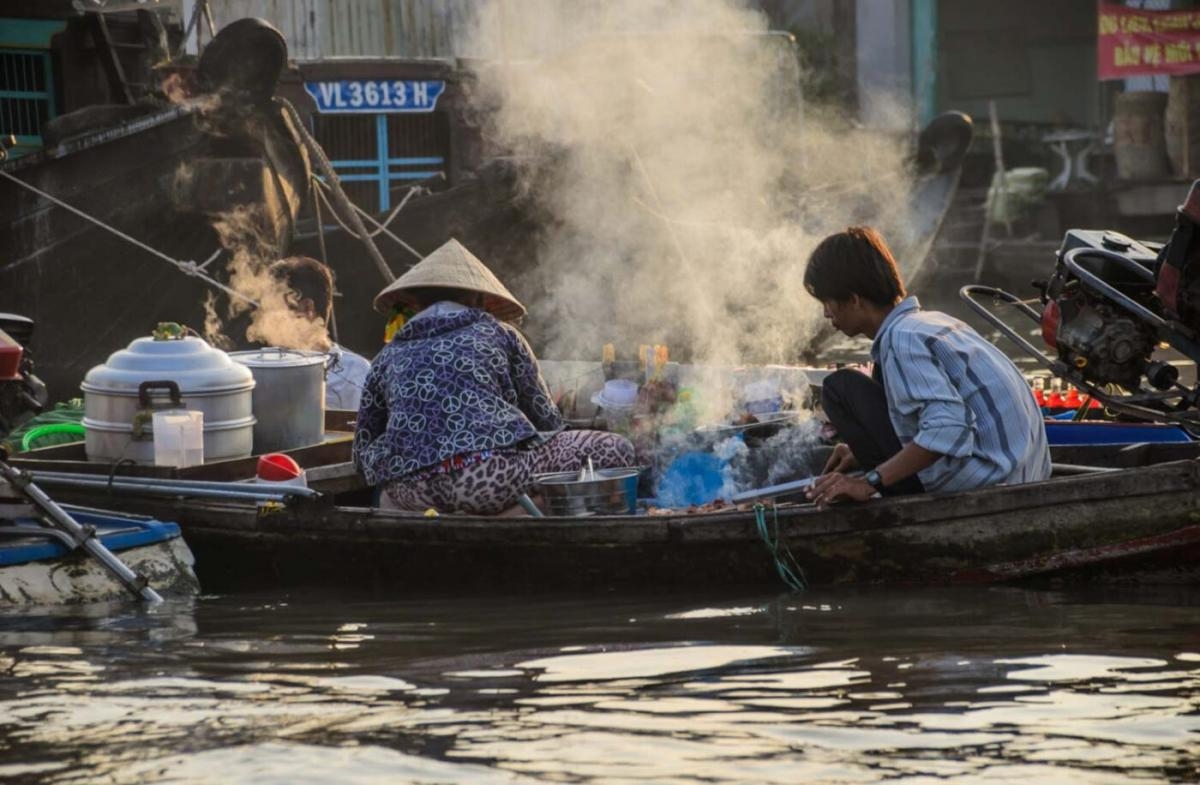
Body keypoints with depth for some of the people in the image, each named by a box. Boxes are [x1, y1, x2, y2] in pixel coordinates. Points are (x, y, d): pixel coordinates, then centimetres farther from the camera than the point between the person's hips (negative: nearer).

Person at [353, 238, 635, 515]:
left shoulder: (389, 356, 24)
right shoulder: (499, 334, 19)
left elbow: (363, 453, 24)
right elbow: (546, 420, 21)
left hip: (410, 493, 4)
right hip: (493, 472, -4)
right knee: (615, 451, 10)